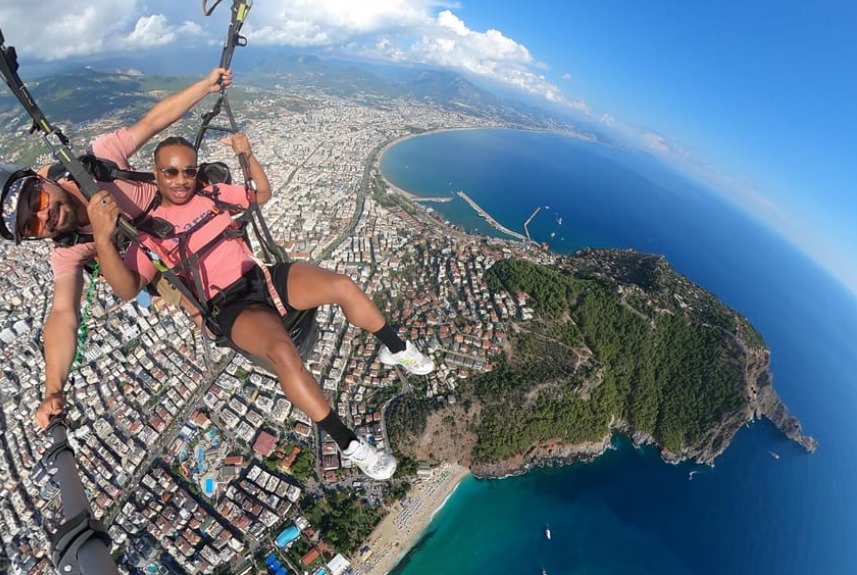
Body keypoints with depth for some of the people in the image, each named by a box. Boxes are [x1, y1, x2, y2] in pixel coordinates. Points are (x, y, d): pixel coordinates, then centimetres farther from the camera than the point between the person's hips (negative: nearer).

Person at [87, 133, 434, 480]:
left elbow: (263, 193, 24)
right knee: (282, 351, -36)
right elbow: (127, 289, -9)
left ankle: (398, 350, 2)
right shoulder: (151, 230, 2)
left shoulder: (213, 194, 14)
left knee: (342, 285, -20)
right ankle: (349, 445, -25)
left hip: (267, 278, 5)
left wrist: (247, 156, 8)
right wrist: (103, 237, -25)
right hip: (233, 307, -4)